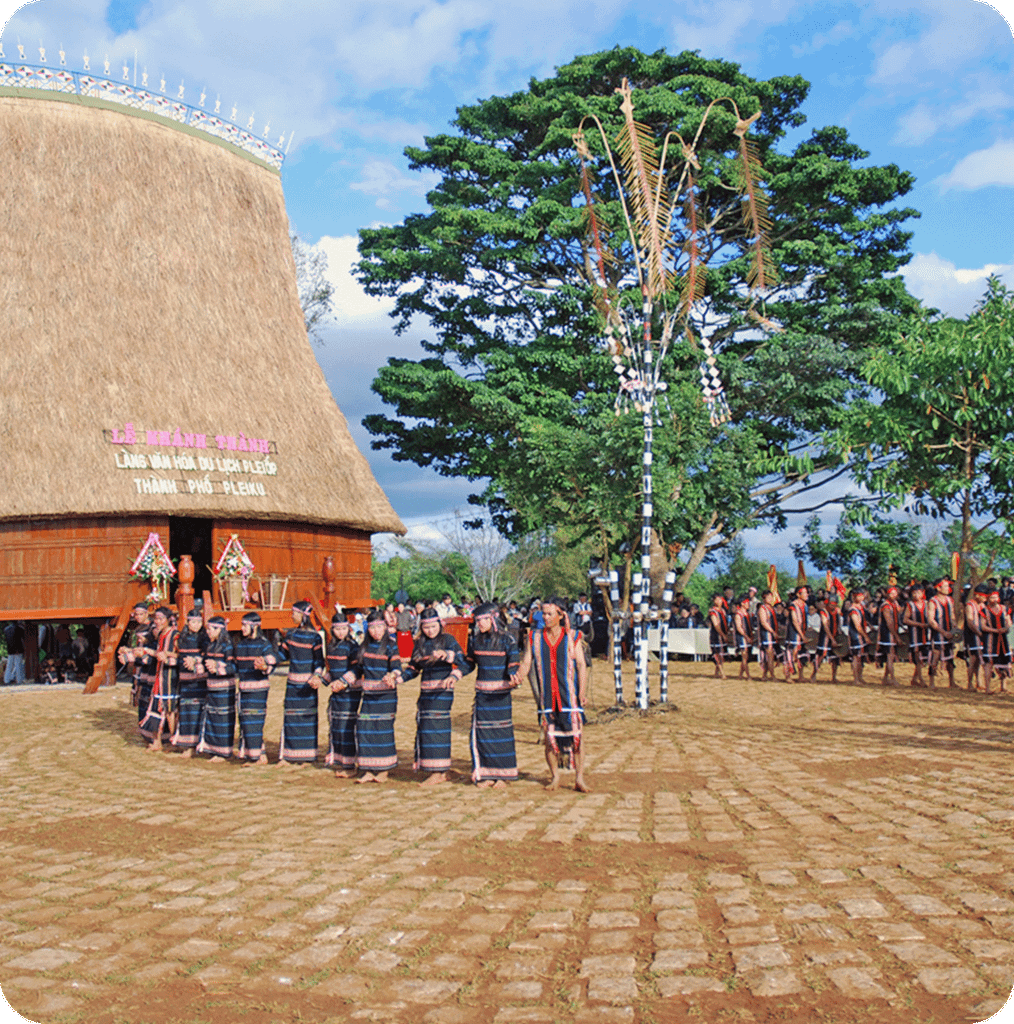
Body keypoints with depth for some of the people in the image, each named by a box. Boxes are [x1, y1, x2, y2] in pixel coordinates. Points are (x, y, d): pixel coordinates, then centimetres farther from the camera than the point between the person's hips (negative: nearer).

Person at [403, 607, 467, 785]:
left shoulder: (448, 640, -3)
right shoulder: (420, 644, 13)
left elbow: (462, 661, -14)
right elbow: (413, 668, 18)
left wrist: (447, 655, -32)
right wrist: (399, 677, 2)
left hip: (443, 690, -6)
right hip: (426, 691, 6)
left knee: (436, 727, -10)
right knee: (424, 727, 5)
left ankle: (438, 772, -5)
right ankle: (440, 772, 13)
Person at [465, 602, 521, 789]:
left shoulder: (506, 639, -7)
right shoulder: (474, 639, 6)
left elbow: (514, 664, -11)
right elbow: (469, 663, 16)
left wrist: (514, 677, -30)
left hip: (501, 693, -4)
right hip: (482, 692, 4)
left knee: (502, 731, 0)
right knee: (482, 732, 3)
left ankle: (502, 775, 10)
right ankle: (485, 775, 13)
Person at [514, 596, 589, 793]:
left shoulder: (572, 637, 2)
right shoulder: (535, 637, 7)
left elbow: (581, 665, 0)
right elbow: (526, 662, 3)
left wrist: (582, 691, -10)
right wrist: (518, 676, -19)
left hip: (569, 694, -2)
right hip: (546, 695, 2)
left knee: (576, 735, -5)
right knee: (549, 737, 4)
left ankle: (579, 778, 3)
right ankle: (555, 777, 18)